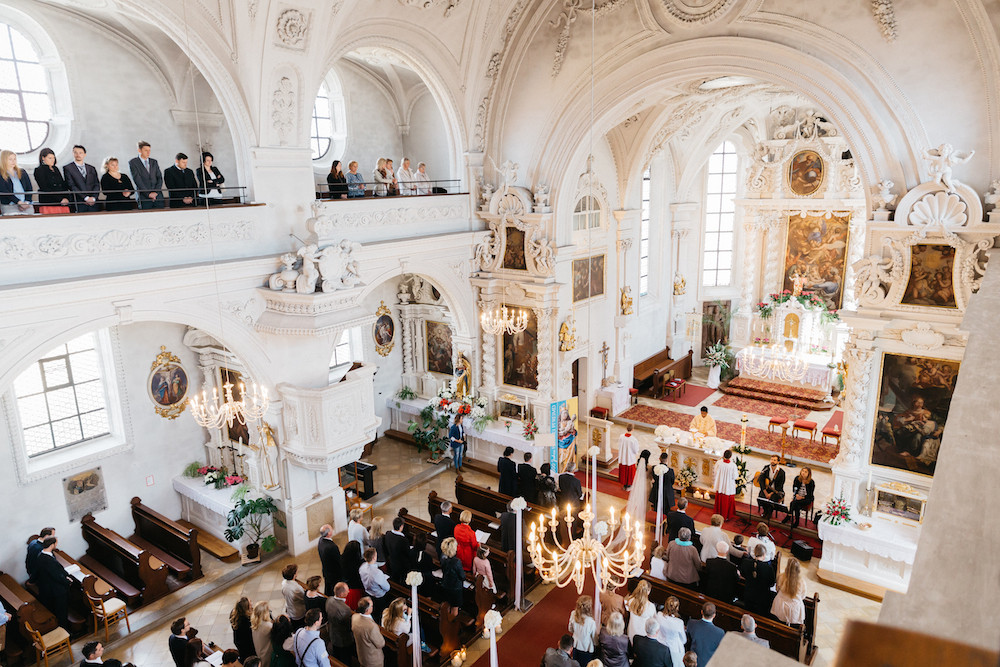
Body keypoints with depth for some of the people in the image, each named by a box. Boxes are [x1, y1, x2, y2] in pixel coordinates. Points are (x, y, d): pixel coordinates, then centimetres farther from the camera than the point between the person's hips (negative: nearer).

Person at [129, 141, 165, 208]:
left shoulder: (154, 162, 17)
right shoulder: (133, 162, 4)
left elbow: (160, 178, 10)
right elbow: (137, 180, -6)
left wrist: (156, 192, -6)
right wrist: (148, 194, -14)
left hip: (157, 196, 3)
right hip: (144, 197, -3)